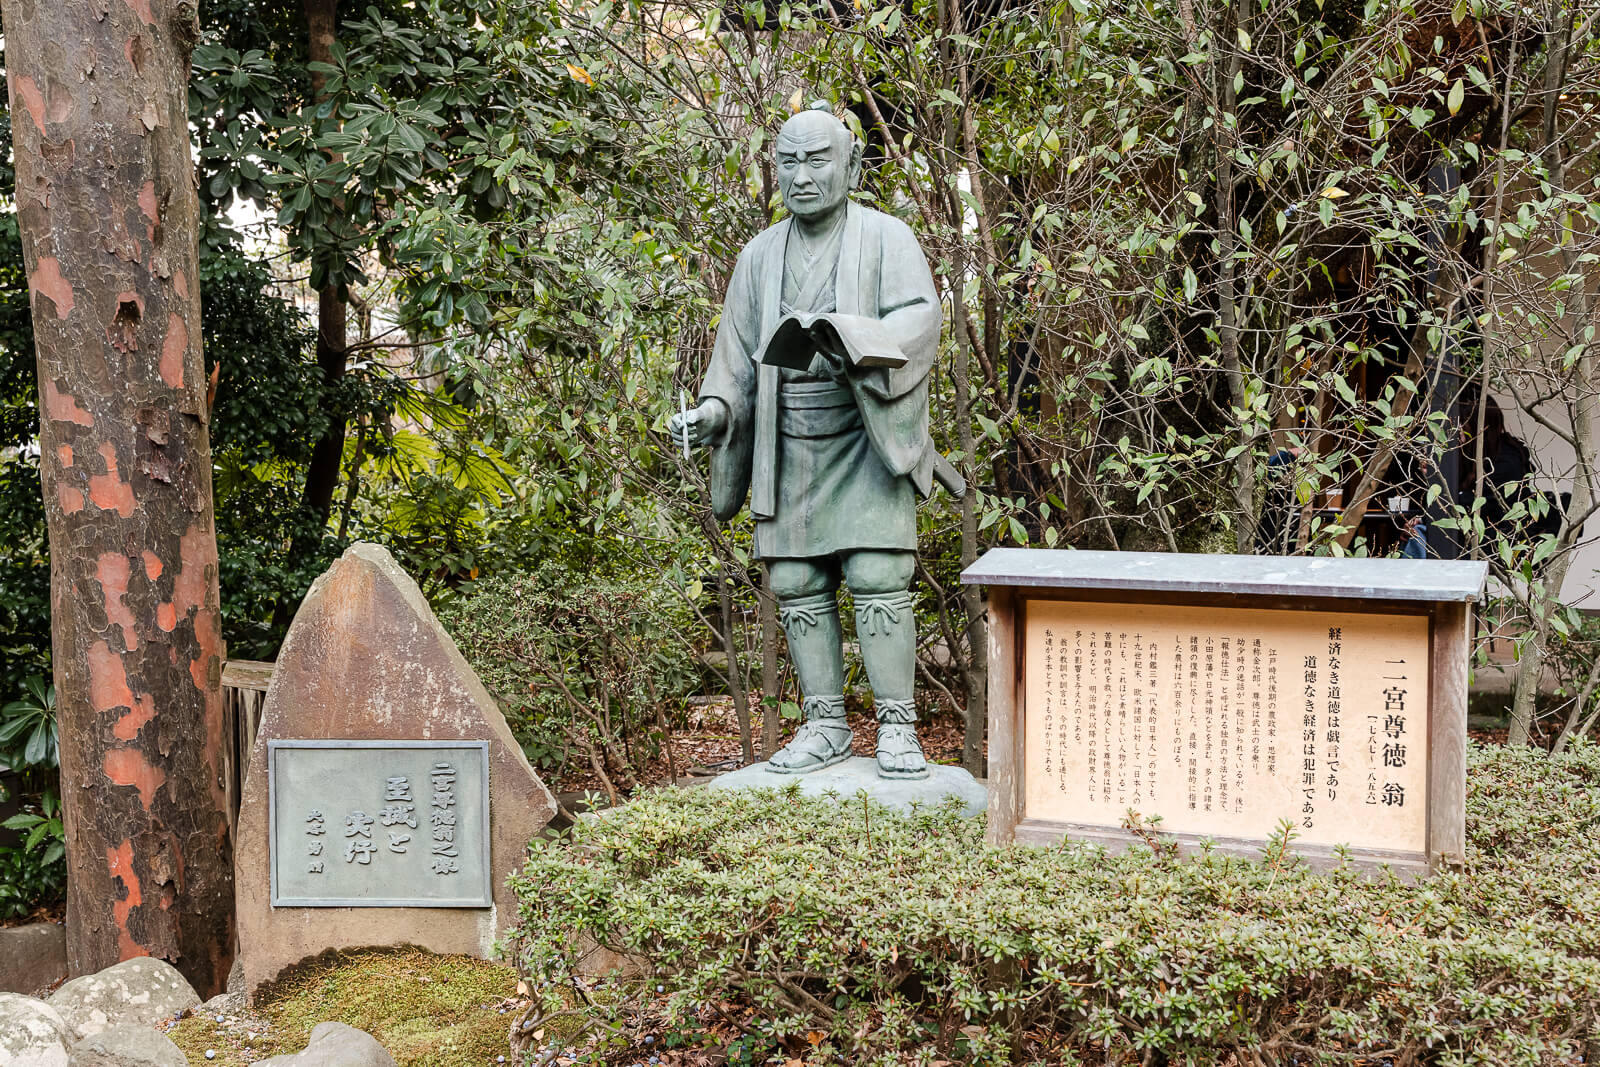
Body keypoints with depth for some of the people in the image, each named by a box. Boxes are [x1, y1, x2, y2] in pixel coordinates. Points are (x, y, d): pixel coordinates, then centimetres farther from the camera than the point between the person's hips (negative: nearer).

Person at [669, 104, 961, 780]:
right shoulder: (761, 255, 14)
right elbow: (737, 349, 15)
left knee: (878, 577, -12)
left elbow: (921, 316, -14)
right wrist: (715, 409, -4)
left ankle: (897, 730, -4)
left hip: (867, 438, -4)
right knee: (797, 584, 2)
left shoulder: (887, 237, 0)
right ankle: (826, 728, 11)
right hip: (789, 447, 4)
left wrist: (847, 341, -30)